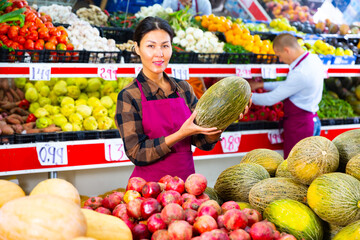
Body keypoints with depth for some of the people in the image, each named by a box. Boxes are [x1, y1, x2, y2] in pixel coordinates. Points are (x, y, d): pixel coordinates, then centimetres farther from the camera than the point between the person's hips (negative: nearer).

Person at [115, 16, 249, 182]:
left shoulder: (183, 88, 8)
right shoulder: (129, 96, -6)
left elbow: (204, 142, 7)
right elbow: (136, 154, -12)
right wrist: (181, 134, -19)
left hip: (186, 181, 4)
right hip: (149, 185, -3)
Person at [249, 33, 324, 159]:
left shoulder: (300, 73, -26)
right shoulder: (313, 59, 4)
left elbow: (271, 99, -19)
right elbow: (288, 85, 17)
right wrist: (262, 85, 16)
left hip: (298, 124, -10)